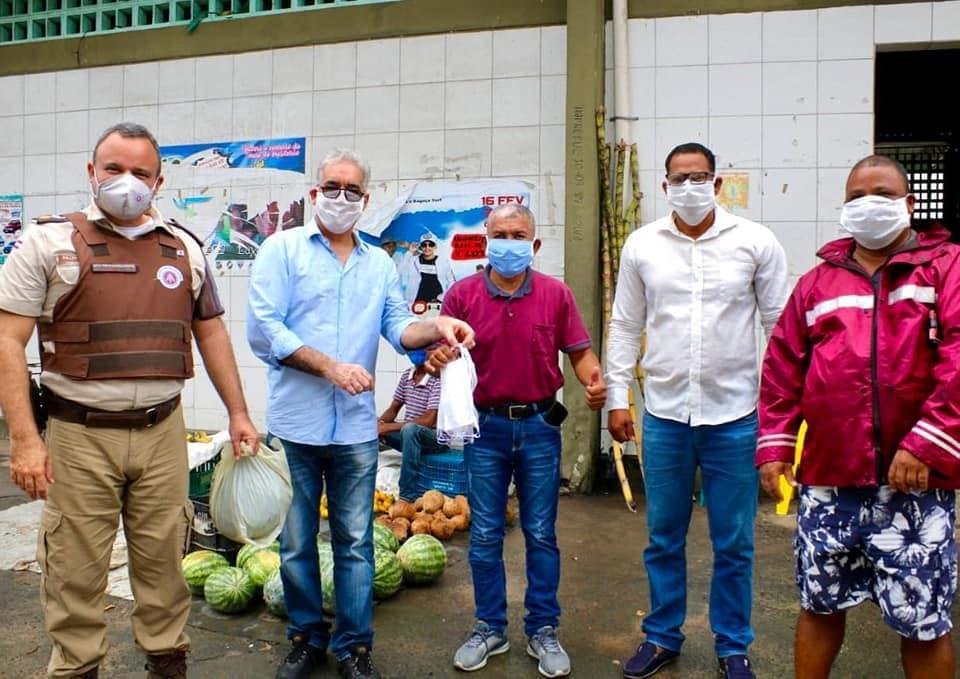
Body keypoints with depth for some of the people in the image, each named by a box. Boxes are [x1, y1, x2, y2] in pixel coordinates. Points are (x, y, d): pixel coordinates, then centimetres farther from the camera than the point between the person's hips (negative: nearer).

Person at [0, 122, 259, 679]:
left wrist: (237, 412, 11)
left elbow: (211, 332, 15)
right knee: (75, 569, 6)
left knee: (164, 560, 12)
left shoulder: (185, 249, 10)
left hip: (163, 432, 3)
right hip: (80, 435, -3)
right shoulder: (50, 242, -2)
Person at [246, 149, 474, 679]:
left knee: (355, 541, 9)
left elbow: (398, 327, 3)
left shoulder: (380, 264, 13)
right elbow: (263, 329, -10)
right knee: (297, 541, 11)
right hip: (295, 423, -2)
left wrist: (436, 328, -18)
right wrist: (331, 367, -15)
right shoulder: (283, 249, 0)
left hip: (356, 426, 3)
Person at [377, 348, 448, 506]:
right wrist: (379, 423, -13)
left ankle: (406, 497, -35)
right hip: (409, 435, 8)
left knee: (409, 430, -37)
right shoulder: (406, 375, 5)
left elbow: (429, 420, -25)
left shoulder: (438, 378, -18)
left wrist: (389, 427, -24)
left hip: (436, 437, -8)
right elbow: (393, 409, 10)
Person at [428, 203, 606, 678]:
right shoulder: (462, 294, -1)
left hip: (539, 427, 0)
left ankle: (543, 631, 24)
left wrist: (594, 381, -19)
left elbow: (579, 352, 1)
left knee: (540, 534, 9)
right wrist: (437, 360, -24)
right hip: (485, 428, 0)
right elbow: (442, 353, -1)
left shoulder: (556, 294, -1)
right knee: (485, 536, 10)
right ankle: (489, 629, 27)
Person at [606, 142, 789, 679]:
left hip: (735, 415, -1)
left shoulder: (756, 242, -2)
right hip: (664, 414, 2)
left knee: (734, 544, 10)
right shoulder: (642, 246, 3)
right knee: (664, 538, 13)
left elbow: (780, 324, 2)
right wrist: (618, 399, 5)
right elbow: (626, 327, 7)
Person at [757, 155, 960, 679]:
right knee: (820, 605, 15)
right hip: (827, 481, 3)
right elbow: (782, 369, 9)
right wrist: (774, 445, 2)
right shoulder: (818, 281, 11)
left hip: (914, 483, -2)